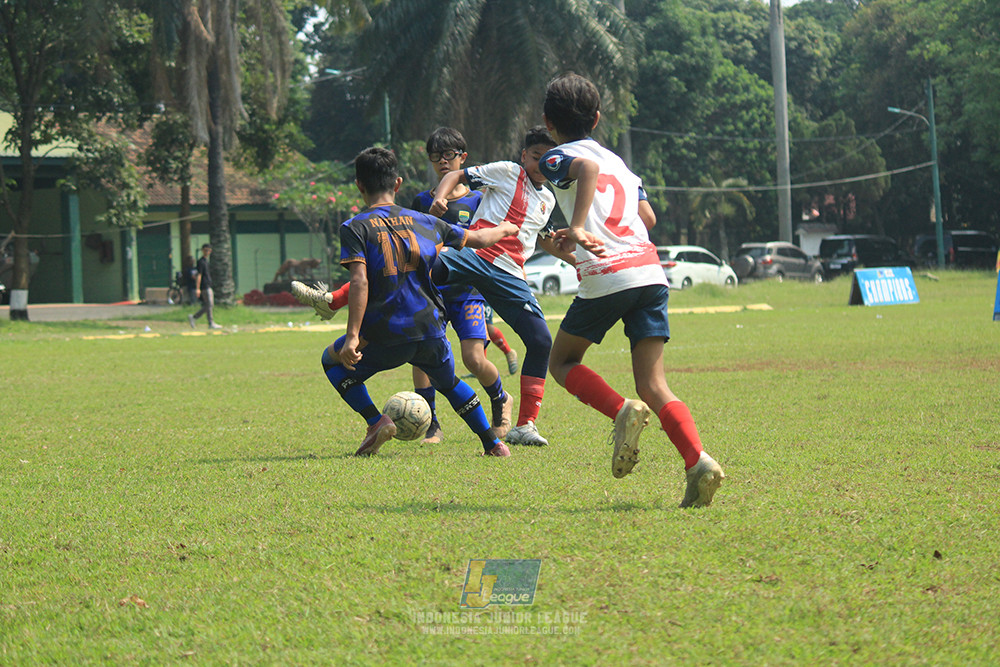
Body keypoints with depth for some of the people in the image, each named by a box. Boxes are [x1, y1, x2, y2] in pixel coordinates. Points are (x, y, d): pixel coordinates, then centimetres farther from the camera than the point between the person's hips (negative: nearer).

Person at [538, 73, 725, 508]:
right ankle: (699, 462, -20)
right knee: (653, 386, 3)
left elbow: (586, 168, -15)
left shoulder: (557, 158, 8)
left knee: (562, 361, 17)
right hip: (650, 272, 5)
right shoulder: (617, 161, 27)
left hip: (606, 276, -5)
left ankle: (623, 411, -10)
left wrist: (578, 229, -25)